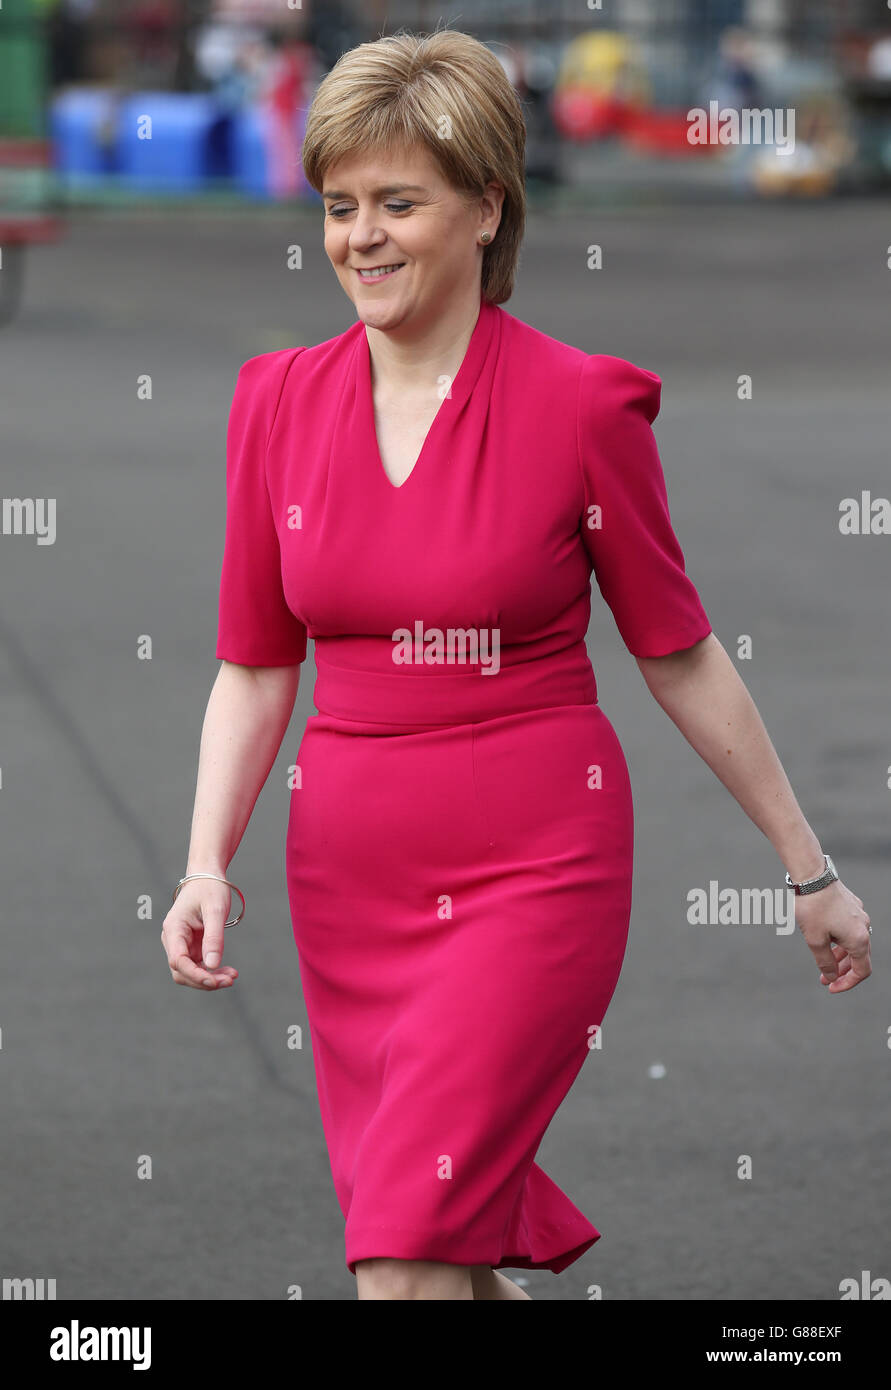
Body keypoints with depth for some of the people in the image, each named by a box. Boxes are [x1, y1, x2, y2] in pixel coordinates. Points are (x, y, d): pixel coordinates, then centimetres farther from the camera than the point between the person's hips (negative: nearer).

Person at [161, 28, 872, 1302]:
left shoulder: (580, 405, -9)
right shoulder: (280, 404, 3)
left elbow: (680, 656, 0)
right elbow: (256, 667, 8)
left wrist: (808, 866, 5)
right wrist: (207, 865, -6)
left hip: (535, 863, -5)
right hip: (348, 864, 5)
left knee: (407, 1253, -15)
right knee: (458, 1244, 12)